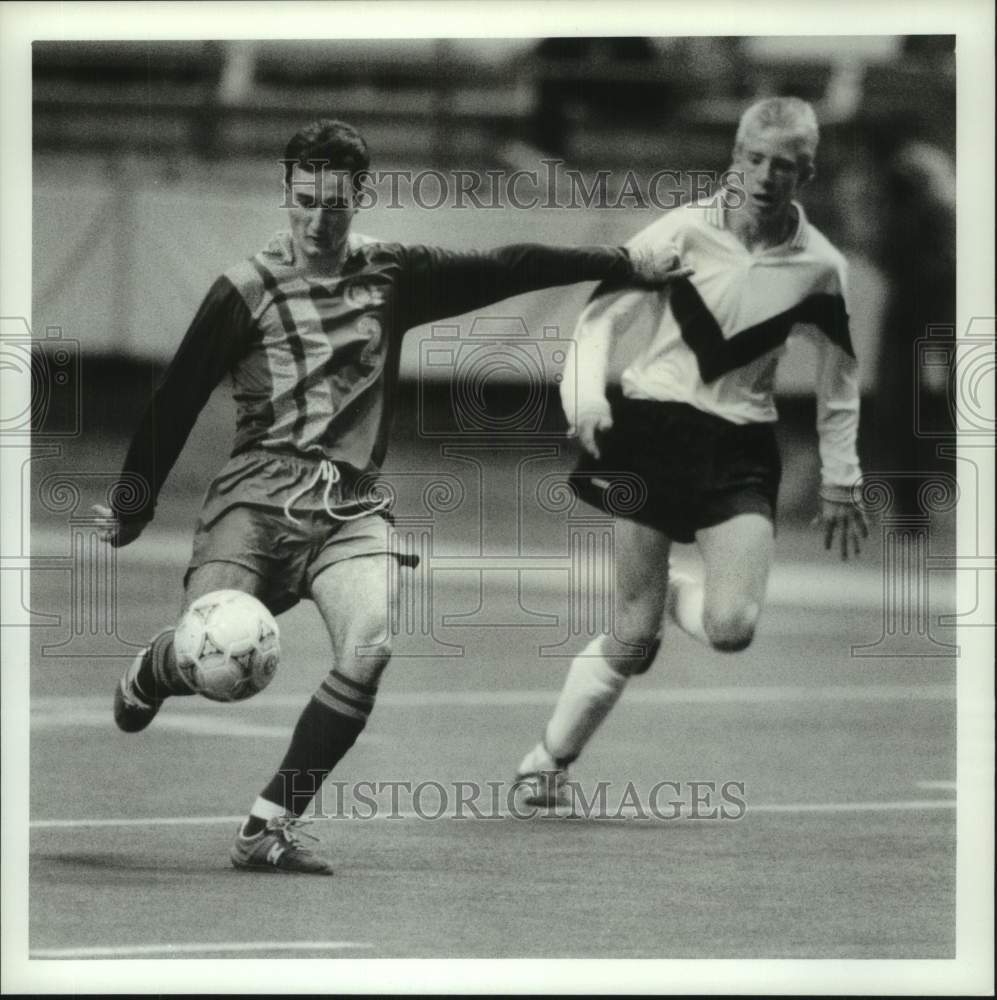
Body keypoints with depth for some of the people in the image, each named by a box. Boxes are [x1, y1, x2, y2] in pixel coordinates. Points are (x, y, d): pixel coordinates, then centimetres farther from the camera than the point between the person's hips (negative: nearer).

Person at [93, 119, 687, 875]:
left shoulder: (391, 274, 12)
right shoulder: (248, 290, 2)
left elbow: (504, 271, 18)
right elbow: (178, 398, 7)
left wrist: (625, 265, 21)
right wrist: (133, 506, 10)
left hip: (349, 507, 2)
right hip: (258, 494, -2)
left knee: (369, 648, -26)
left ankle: (271, 826, -16)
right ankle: (151, 673, 21)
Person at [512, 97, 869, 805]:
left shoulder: (819, 267, 0)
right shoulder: (686, 230, -7)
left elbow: (840, 374, 14)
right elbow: (603, 312, -2)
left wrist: (840, 483, 16)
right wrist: (586, 391, -19)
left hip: (742, 449, 2)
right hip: (651, 429, -2)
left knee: (732, 628, -19)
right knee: (633, 639, -5)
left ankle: (672, 592, 18)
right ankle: (548, 760, 18)